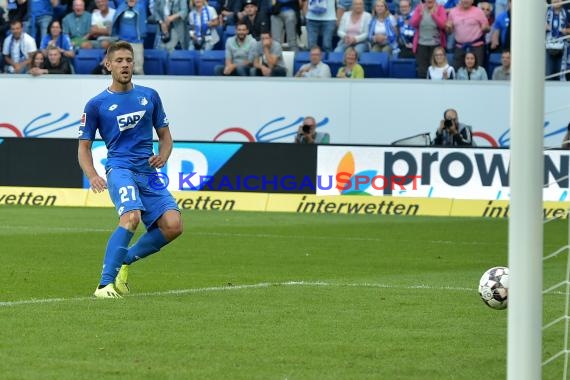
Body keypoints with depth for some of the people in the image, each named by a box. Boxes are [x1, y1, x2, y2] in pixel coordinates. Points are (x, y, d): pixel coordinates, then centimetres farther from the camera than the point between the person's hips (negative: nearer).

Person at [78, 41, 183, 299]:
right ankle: (105, 284, -28)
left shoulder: (149, 96, 13)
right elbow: (84, 146, 9)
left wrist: (163, 157, -3)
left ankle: (125, 261, 9)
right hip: (120, 169, -4)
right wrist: (92, 176, -9)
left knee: (173, 225, -15)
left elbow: (165, 135, 20)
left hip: (149, 173, 4)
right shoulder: (97, 104, 3)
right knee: (131, 217, -32)